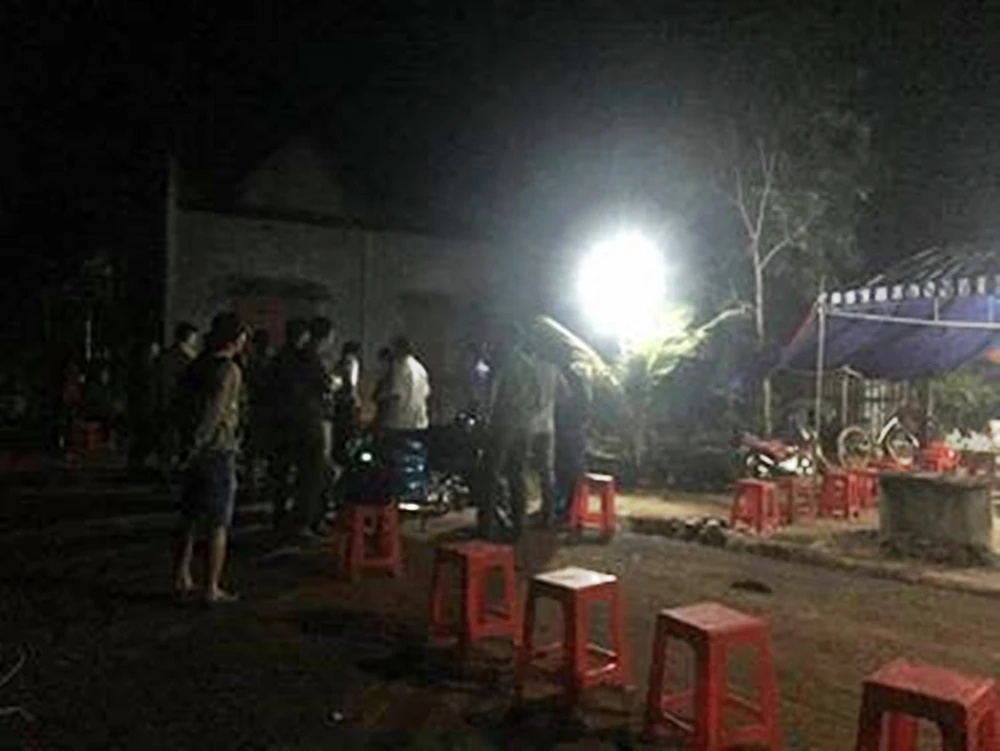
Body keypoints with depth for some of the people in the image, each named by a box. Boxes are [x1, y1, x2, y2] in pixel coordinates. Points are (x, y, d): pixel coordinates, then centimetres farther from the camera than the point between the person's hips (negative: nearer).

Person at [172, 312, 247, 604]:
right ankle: (212, 588, 6)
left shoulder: (196, 366, 8)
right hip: (219, 452, -7)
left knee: (189, 519, 17)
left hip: (194, 452, 7)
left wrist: (188, 444, 15)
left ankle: (181, 579, 23)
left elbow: (181, 404, 13)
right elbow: (214, 412, -22)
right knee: (218, 525, 2)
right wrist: (195, 446, -18)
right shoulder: (230, 371, -15)